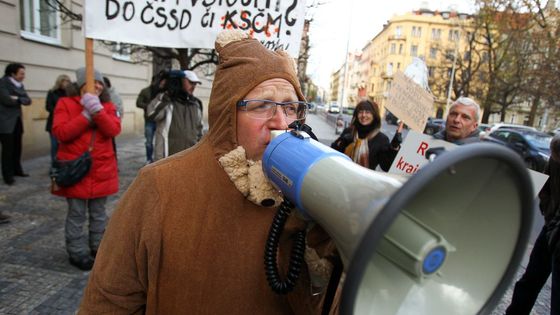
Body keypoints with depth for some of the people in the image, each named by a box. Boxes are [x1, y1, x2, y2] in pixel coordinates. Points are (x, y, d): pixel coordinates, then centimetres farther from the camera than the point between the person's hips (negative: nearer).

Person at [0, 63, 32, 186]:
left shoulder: (20, 85, 13)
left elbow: (28, 100, 3)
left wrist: (18, 99, -15)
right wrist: (21, 100, -4)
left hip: (17, 120, 6)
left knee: (17, 147, 12)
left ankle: (17, 169, 25)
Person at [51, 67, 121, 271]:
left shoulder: (107, 106, 7)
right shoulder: (65, 103, -1)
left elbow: (114, 130, -10)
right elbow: (60, 133, -14)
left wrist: (98, 111, -23)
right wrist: (86, 115, -18)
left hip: (101, 169, 3)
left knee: (99, 213, 14)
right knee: (76, 214, 4)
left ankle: (98, 248, 27)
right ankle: (77, 252, 18)